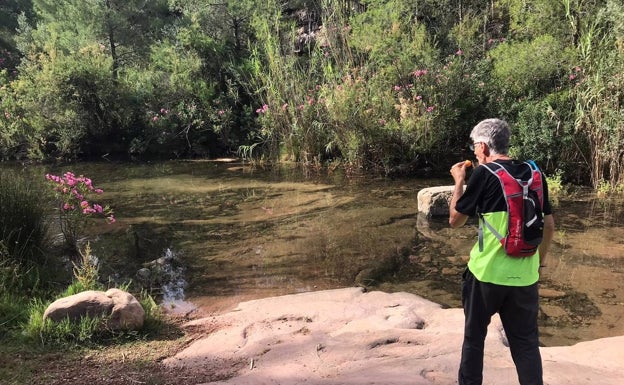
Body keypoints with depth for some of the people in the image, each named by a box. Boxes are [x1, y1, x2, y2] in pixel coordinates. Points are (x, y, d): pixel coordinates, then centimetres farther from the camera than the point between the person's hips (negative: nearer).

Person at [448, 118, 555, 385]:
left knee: (474, 337, 15)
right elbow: (549, 225, 10)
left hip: (486, 273, -4)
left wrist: (459, 181, 9)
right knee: (526, 342, 13)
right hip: (525, 276, 4)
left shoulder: (484, 174, -9)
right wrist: (541, 260, 22)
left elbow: (455, 220, -2)